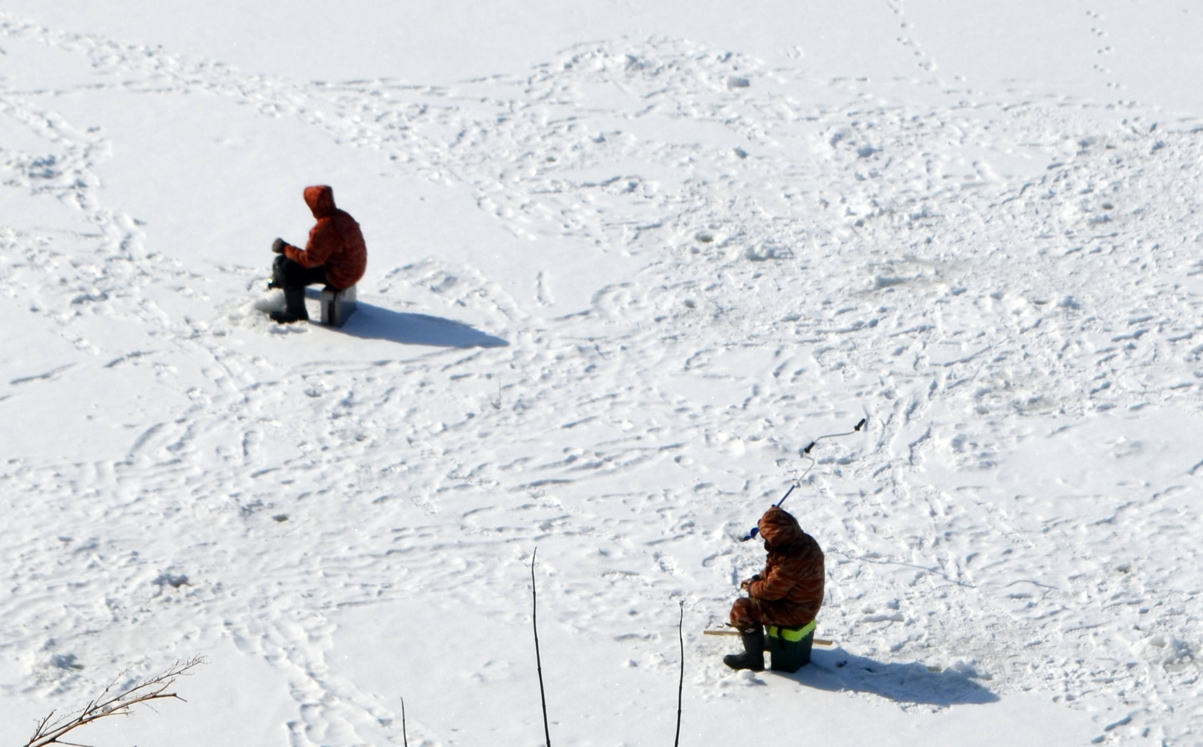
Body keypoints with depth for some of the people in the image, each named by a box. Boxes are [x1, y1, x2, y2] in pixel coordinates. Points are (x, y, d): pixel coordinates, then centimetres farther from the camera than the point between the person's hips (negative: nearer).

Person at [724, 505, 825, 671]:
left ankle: (753, 658, 3)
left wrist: (751, 586, -5)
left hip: (794, 611, -10)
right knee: (757, 594, 29)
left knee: (741, 609, -9)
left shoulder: (789, 560, -35)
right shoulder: (805, 541, -4)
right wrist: (758, 578, 5)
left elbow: (771, 590, -24)